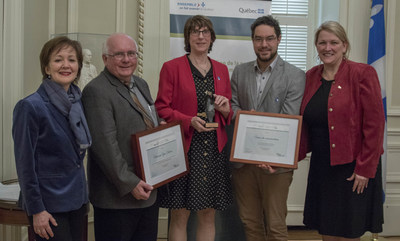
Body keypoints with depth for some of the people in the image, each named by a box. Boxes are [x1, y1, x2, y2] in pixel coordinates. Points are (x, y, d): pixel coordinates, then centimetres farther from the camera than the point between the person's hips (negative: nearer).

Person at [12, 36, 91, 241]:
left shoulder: (78, 101, 6)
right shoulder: (30, 107, -14)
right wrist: (36, 210, -14)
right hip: (49, 206, -6)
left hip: (77, 200, 7)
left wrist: (82, 195, 10)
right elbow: (25, 164, -13)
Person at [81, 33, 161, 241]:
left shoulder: (141, 84, 14)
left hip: (148, 190, 8)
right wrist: (129, 184, -20)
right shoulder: (96, 91, -14)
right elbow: (105, 144, -20)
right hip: (117, 196, -8)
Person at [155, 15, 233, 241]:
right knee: (180, 215, 1)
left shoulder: (221, 70, 14)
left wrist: (226, 109, -4)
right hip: (184, 148, -4)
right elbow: (161, 109, -3)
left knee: (209, 215, 9)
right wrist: (189, 121, -17)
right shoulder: (172, 67, 1)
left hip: (214, 150, 4)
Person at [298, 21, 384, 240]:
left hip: (353, 169, -5)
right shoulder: (311, 76, 8)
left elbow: (375, 124, -11)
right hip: (321, 167, 5)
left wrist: (365, 169, -13)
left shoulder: (362, 74, -8)